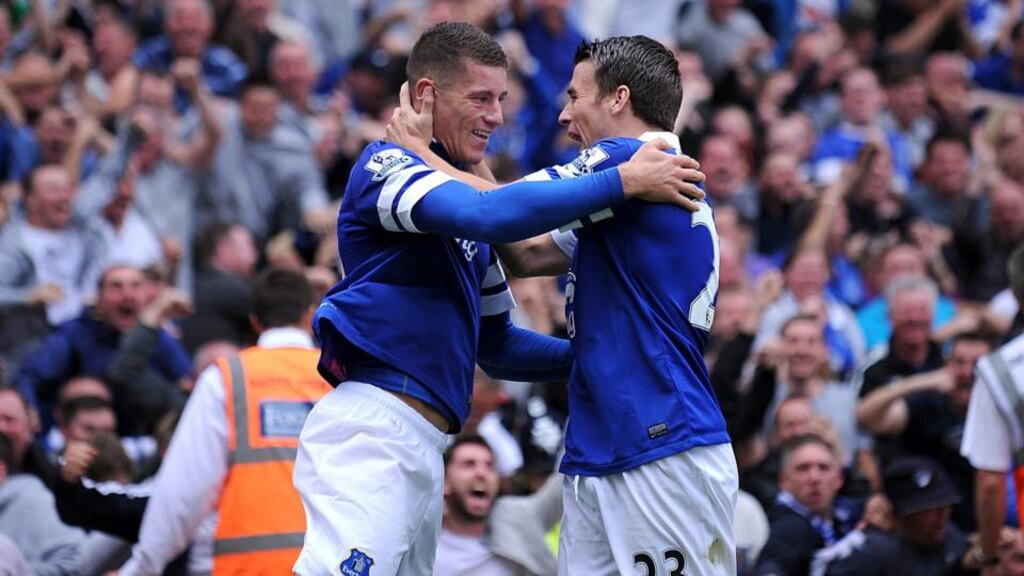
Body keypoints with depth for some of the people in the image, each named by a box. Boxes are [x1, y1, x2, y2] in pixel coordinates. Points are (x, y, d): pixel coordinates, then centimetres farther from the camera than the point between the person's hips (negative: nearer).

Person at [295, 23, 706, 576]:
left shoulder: (459, 192, 25)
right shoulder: (385, 166, -3)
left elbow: (496, 344, 31)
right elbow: (491, 215, -23)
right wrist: (623, 181, -20)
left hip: (420, 446, 10)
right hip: (374, 422, -10)